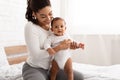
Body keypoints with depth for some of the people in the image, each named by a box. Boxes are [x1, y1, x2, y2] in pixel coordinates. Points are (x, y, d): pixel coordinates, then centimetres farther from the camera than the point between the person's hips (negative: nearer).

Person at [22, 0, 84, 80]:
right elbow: (36, 55, -25)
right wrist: (60, 47, -24)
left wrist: (69, 45, -9)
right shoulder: (30, 26, -19)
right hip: (33, 69, -7)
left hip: (50, 68, 7)